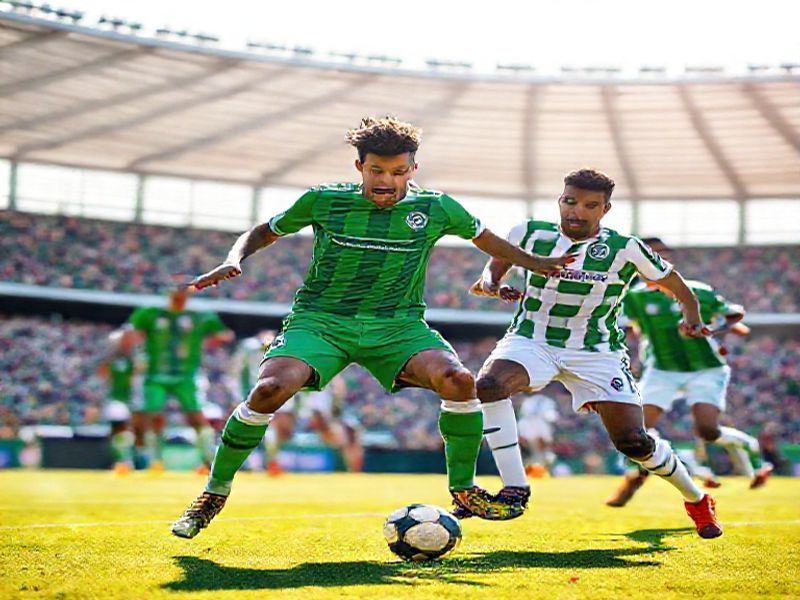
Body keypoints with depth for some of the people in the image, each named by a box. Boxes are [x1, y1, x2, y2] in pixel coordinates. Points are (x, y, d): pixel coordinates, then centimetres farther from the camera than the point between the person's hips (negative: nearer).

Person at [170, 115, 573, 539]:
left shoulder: (436, 209, 4)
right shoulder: (323, 201, 2)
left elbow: (485, 238, 22)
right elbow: (262, 234, 15)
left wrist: (535, 263, 17)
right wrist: (233, 263, -3)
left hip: (398, 325, 1)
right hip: (321, 319, -1)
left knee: (458, 380, -27)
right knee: (269, 390, -28)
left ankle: (463, 488, -4)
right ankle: (215, 492, -5)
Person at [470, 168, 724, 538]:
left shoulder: (625, 249, -9)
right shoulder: (530, 234, -4)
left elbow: (678, 288, 1)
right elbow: (494, 268, 11)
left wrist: (692, 321, -18)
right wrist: (490, 284, -13)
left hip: (597, 352, -1)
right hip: (531, 341, 1)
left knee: (633, 443, -9)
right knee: (487, 386, -31)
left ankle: (697, 499, 21)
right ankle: (515, 489, -23)